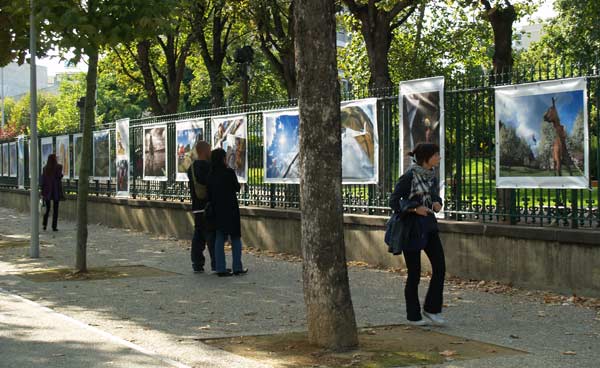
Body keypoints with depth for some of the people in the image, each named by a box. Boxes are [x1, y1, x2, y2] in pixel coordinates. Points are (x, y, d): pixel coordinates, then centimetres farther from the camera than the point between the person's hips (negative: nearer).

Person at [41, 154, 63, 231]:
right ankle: (54, 226, 2)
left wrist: (42, 193, 6)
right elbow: (59, 177, -18)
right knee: (55, 209, 4)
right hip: (56, 190, -3)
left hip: (47, 190, 3)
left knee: (47, 208, 16)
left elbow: (42, 181, 1)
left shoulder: (45, 168, 2)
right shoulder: (59, 167, -8)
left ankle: (44, 224, 0)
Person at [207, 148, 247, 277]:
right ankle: (237, 267, 8)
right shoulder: (229, 172, -14)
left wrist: (213, 206, 13)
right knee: (235, 238, 7)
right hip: (230, 209, -4)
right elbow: (237, 188, -4)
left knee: (219, 239, 8)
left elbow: (209, 195, 4)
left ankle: (220, 268, 6)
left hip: (217, 210, 5)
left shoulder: (211, 175, 1)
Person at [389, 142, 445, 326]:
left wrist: (437, 203, -2)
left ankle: (431, 308, 10)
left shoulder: (432, 175, 6)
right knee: (414, 273, 1)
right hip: (412, 228, -7)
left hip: (429, 225, 7)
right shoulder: (409, 176, -15)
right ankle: (413, 316, 14)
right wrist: (415, 209, -21)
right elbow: (394, 201, -12)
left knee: (439, 266, -3)